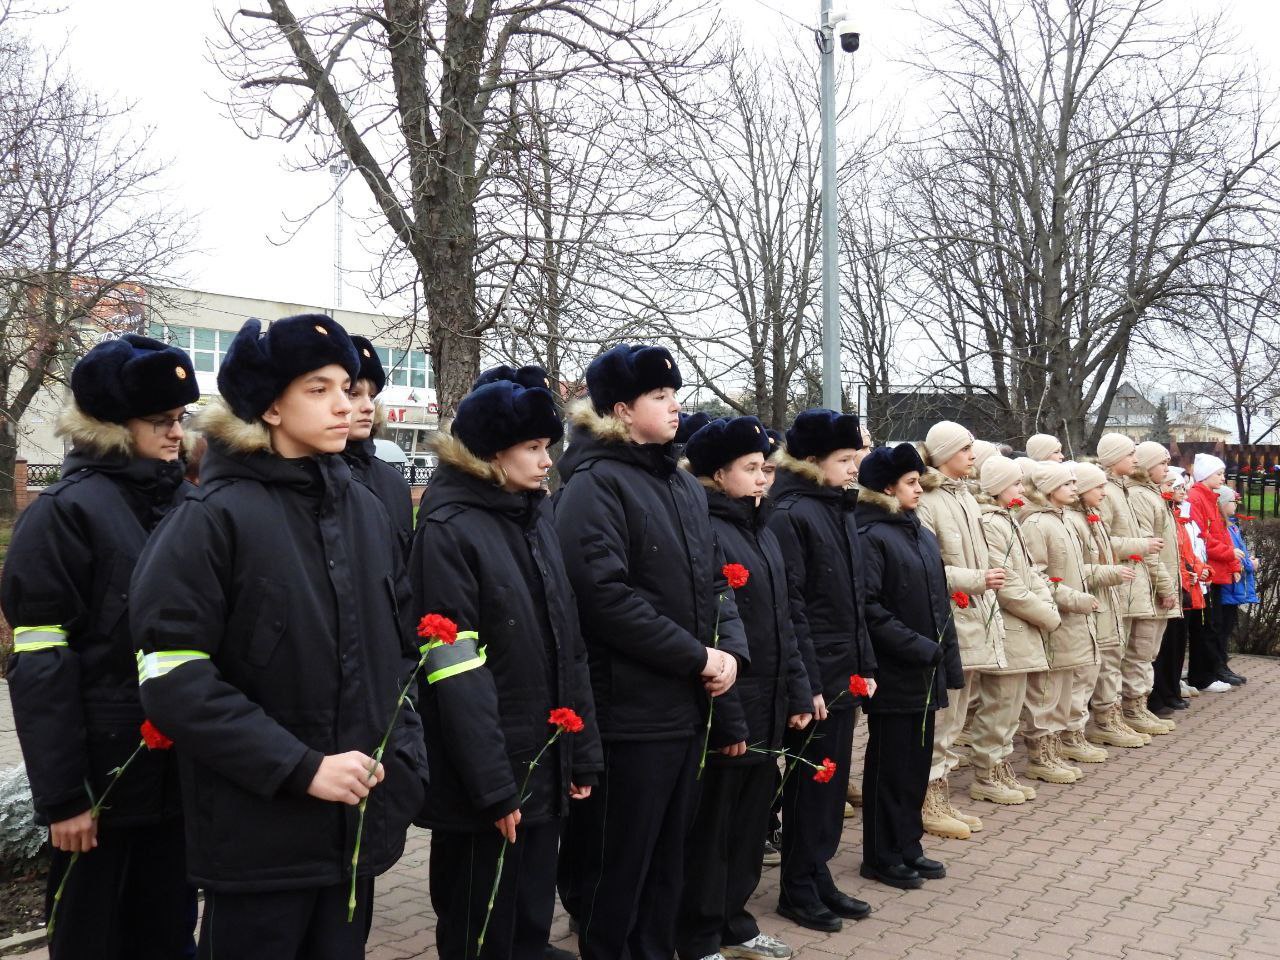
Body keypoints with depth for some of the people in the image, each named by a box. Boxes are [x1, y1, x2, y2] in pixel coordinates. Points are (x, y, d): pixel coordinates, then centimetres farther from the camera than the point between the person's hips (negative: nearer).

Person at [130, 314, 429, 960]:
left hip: (358, 822, 6)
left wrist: (399, 755, 1)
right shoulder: (215, 517, -11)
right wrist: (300, 768, -19)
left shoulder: (365, 509, 8)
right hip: (260, 832, -6)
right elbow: (173, 680, -17)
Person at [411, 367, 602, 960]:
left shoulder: (538, 516, 10)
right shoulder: (447, 529, -13)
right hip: (484, 779, -7)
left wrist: (583, 752, 10)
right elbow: (455, 672, -18)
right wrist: (491, 786, -18)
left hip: (546, 766, 7)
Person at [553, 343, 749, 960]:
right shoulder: (594, 485, -12)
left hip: (687, 704, 8)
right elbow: (606, 595, -21)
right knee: (616, 862, 5)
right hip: (627, 709, -8)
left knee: (668, 856, 18)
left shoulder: (684, 486, 14)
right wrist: (697, 657, -17)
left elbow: (714, 578, 15)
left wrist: (730, 649, -3)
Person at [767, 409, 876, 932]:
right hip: (815, 674, -8)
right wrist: (807, 681, -19)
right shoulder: (790, 515, -14)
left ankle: (819, 876, 26)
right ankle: (798, 888, 15)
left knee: (833, 780, 14)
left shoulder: (841, 511, 12)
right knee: (809, 781, 2)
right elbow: (790, 606, -18)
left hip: (844, 671, 8)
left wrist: (865, 664, 13)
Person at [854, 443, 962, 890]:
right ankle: (882, 856, 15)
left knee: (917, 762, 14)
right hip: (893, 673, -8)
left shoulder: (922, 534, 13)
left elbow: (941, 602, 16)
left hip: (925, 673, 8)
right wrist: (920, 647, -18)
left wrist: (948, 659, 11)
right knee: (889, 765, 3)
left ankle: (907, 847, 27)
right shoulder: (871, 536, -13)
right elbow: (870, 608, -19)